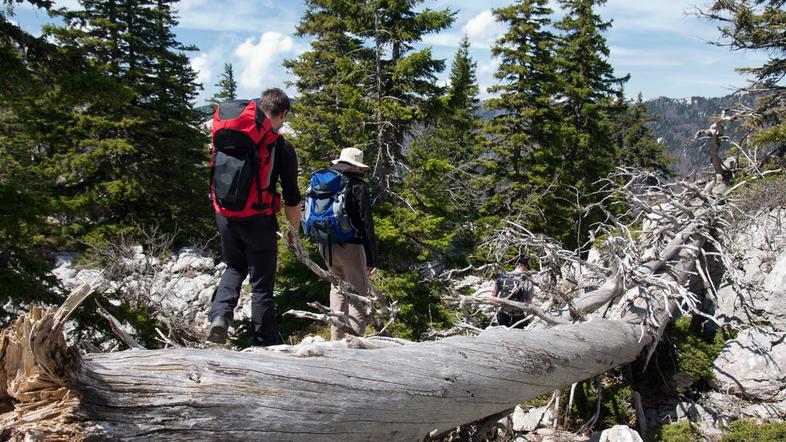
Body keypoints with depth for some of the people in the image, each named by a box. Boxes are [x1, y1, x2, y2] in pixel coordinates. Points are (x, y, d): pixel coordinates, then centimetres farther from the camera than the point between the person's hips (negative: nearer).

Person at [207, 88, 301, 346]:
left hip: (225, 216, 4)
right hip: (258, 220, -4)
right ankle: (265, 344, 10)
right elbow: (292, 197, -5)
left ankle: (220, 314, 3)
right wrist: (294, 230, 7)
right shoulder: (282, 147, -8)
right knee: (262, 284, 7)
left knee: (234, 267, 26)